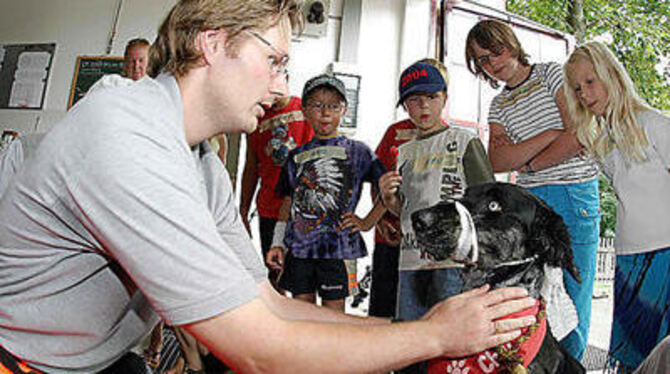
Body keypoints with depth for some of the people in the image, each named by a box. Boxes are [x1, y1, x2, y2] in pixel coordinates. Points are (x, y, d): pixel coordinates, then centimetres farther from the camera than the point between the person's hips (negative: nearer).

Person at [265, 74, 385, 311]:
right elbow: (288, 203, 13)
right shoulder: (296, 156, 11)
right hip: (299, 248, 3)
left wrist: (367, 223, -4)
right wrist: (278, 244, 9)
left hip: (337, 248, -3)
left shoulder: (357, 151, 2)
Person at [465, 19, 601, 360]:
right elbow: (496, 162, -2)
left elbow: (578, 136, -8)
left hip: (576, 195, -3)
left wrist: (527, 165, -3)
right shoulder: (498, 105, 14)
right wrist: (552, 134, -9)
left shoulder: (551, 74, 5)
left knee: (573, 300, -1)